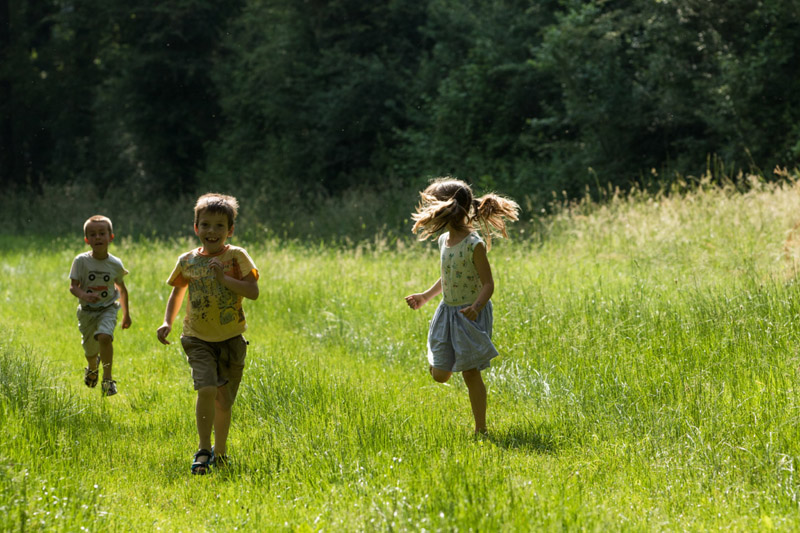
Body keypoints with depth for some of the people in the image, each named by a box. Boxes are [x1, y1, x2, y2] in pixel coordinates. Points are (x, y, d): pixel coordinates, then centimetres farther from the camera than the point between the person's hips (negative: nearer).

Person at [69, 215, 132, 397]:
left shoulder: (115, 264, -7)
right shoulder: (81, 261, -12)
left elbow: (122, 288, 8)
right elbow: (73, 286, -12)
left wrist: (126, 313, 16)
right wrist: (83, 295, -35)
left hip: (108, 309, -1)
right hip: (87, 311, 1)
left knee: (104, 336, -30)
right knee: (90, 349, 13)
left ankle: (108, 379, -20)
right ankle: (92, 366, 52)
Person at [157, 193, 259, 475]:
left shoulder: (236, 257, -6)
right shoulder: (187, 261, 1)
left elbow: (253, 291, -14)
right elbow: (177, 292, 15)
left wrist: (224, 279, -23)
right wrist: (167, 322, 3)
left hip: (230, 340, 0)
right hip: (198, 339, 0)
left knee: (223, 400, 7)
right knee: (207, 389, -21)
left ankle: (220, 452, 28)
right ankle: (203, 450, -10)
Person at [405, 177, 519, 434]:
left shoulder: (474, 244, -19)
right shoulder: (444, 240, 4)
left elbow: (488, 284, -20)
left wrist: (475, 307, -37)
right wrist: (425, 297, 19)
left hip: (470, 314, -7)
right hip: (447, 312, 7)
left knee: (470, 374, -2)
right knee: (439, 375, 5)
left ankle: (480, 429, 6)